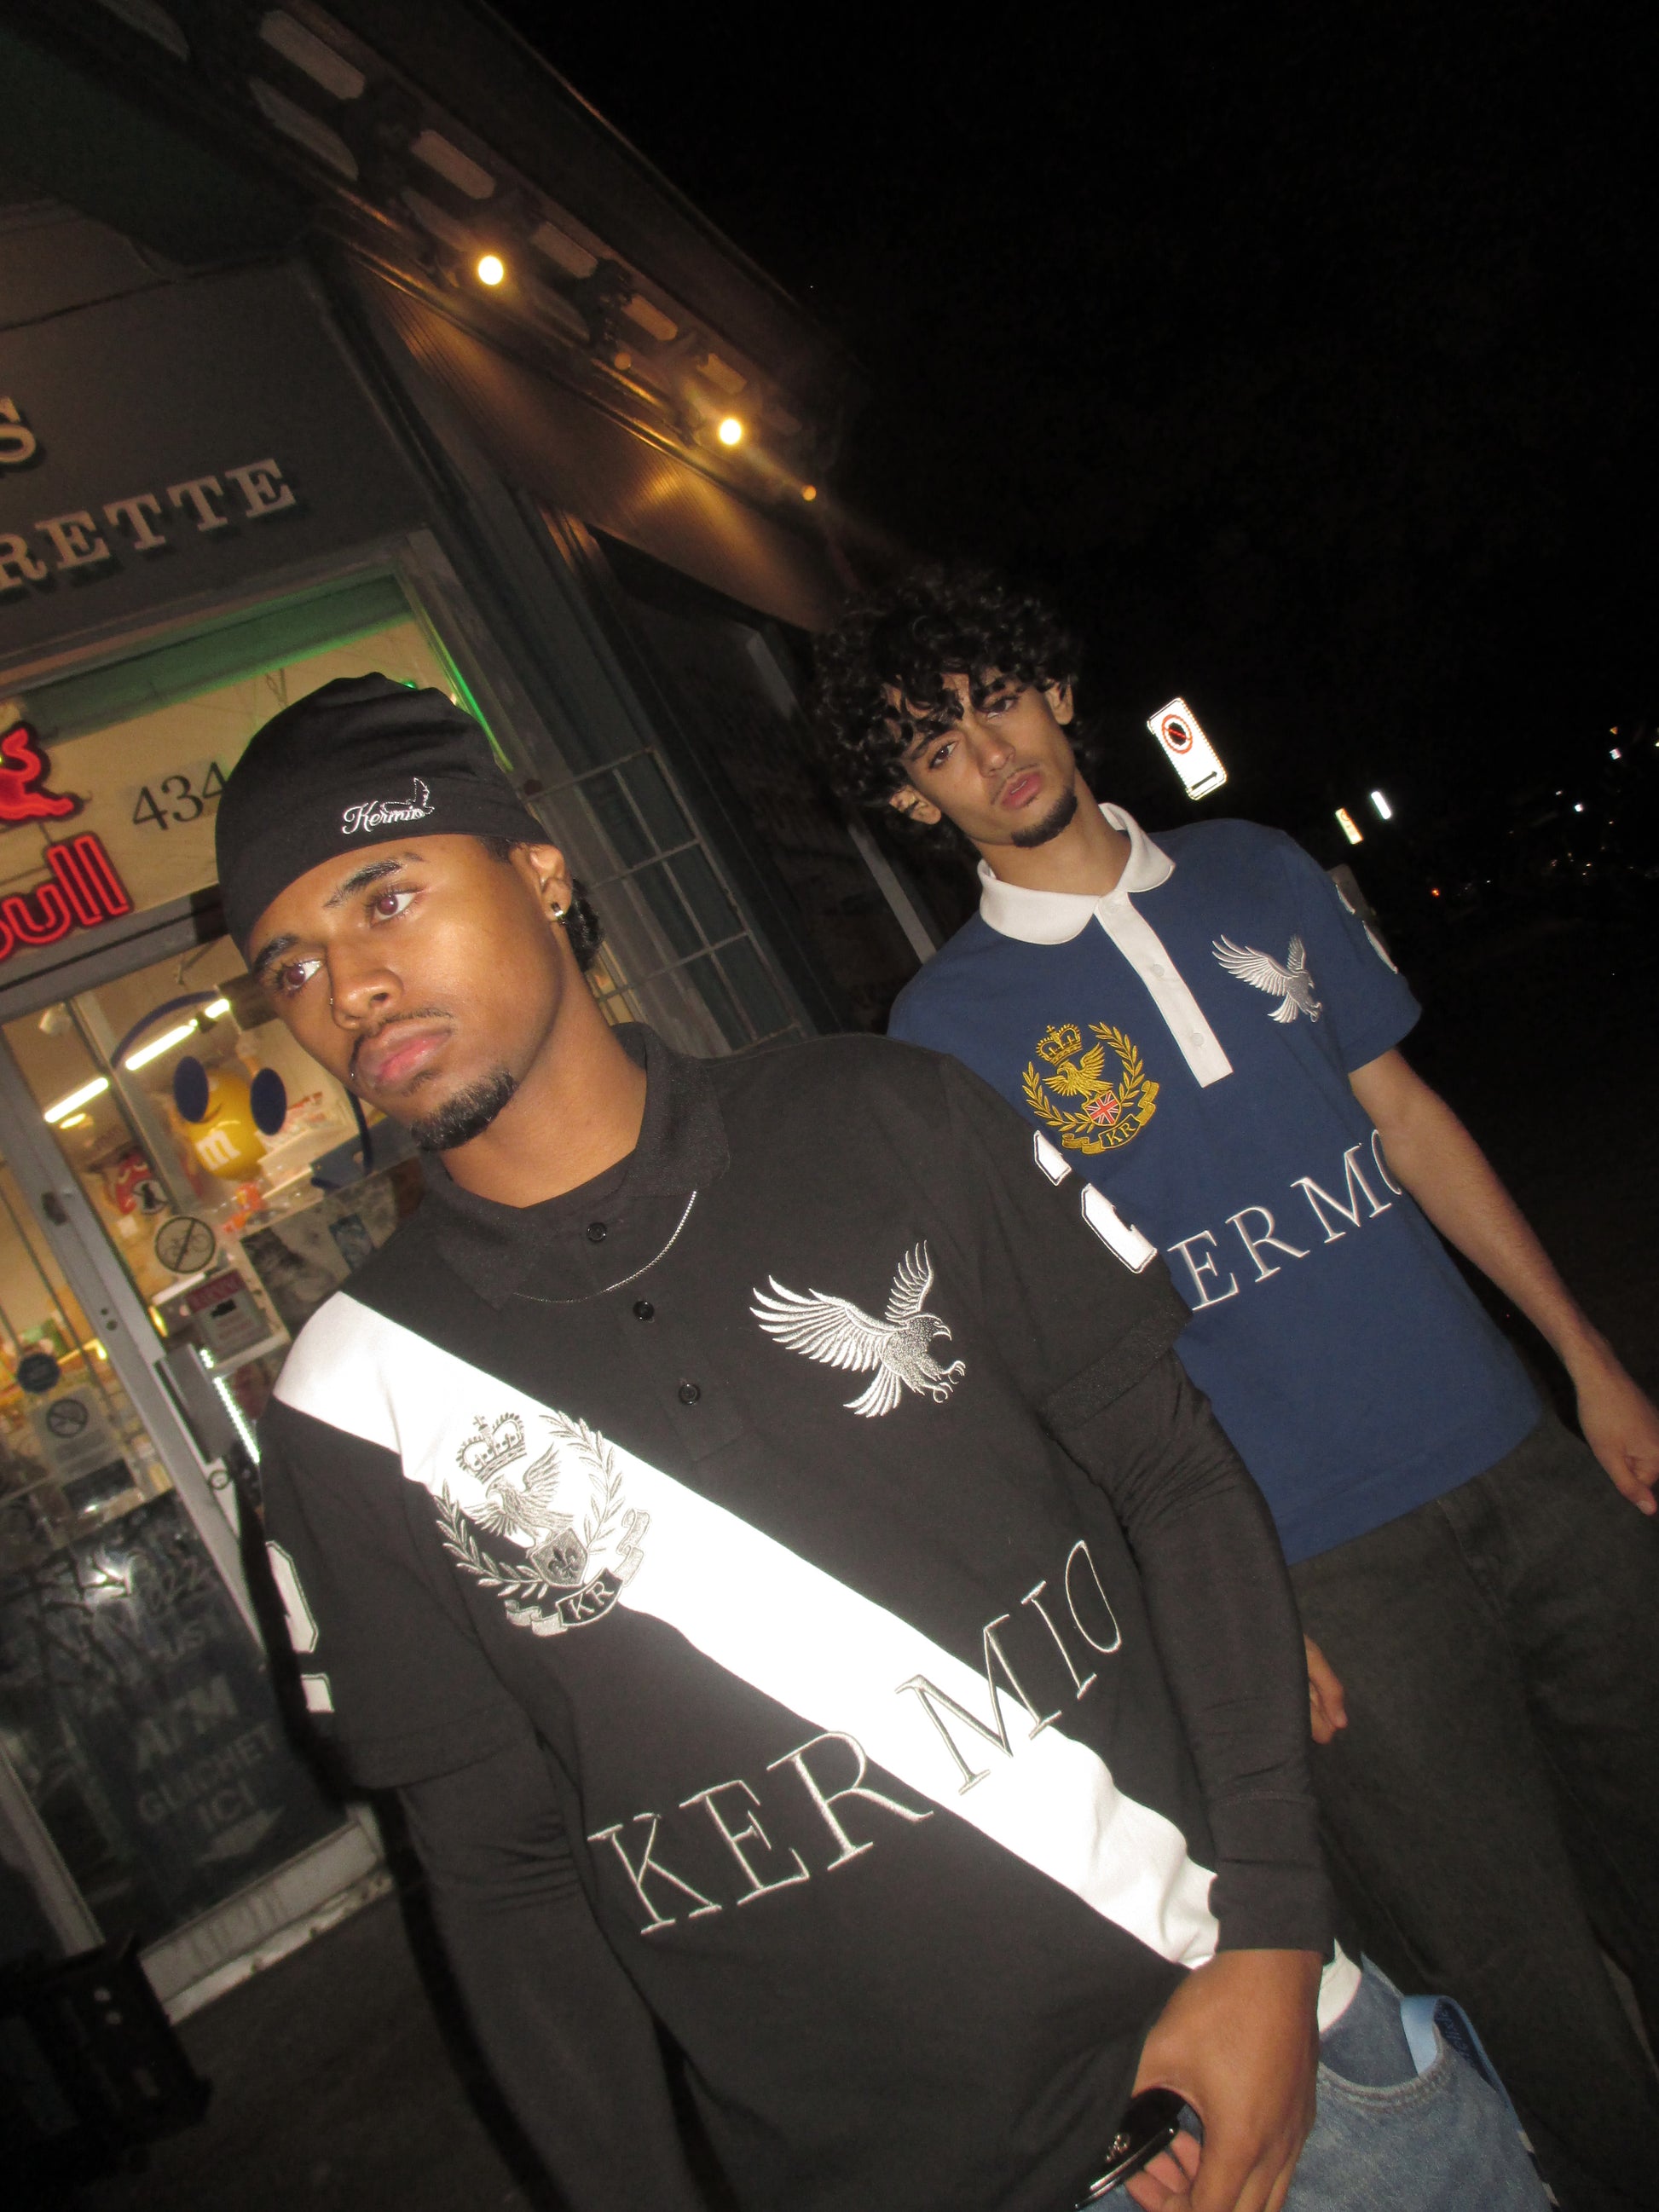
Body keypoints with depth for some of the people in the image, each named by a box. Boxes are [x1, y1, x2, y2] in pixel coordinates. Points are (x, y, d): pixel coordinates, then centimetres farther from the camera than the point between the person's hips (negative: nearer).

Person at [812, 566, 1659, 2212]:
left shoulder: (1259, 872, 6)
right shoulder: (946, 1029, -8)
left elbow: (1407, 1118, 12)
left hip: (1518, 1459, 5)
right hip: (1318, 1557, -4)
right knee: (1522, 1970, 6)